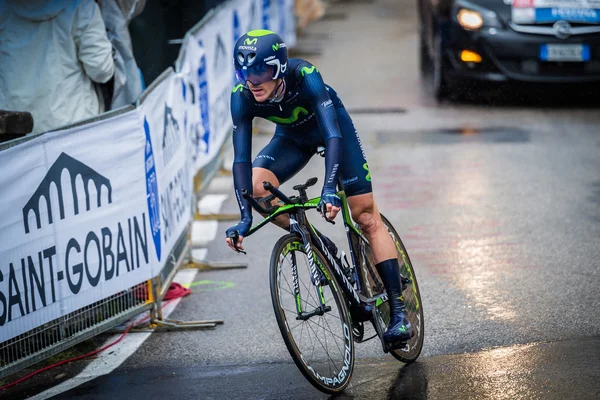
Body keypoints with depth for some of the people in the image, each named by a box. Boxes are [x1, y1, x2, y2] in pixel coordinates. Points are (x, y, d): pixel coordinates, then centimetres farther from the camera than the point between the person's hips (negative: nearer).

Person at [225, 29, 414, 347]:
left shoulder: (305, 76, -39)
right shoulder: (242, 97, -29)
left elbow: (333, 136, -45)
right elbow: (241, 159, -29)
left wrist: (329, 189, -59)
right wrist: (245, 217, -39)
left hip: (332, 125, -3)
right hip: (293, 136, 3)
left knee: (366, 216, -10)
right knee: (256, 185, -25)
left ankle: (398, 310, -8)